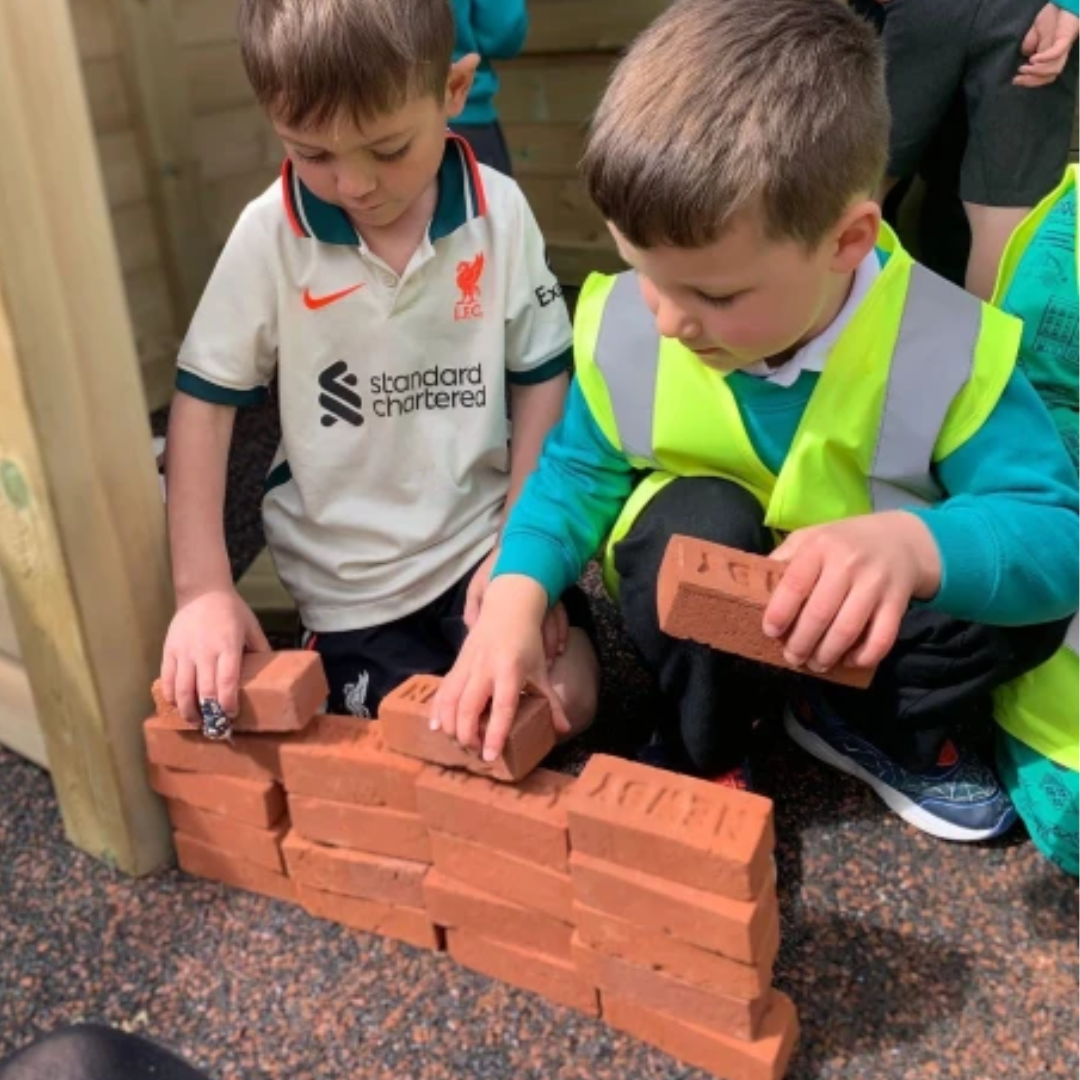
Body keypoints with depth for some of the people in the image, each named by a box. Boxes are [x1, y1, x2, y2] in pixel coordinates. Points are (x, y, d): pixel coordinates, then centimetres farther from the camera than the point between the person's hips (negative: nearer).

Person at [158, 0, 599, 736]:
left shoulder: (500, 213, -11)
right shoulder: (269, 236, -15)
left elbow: (541, 377, -2)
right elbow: (205, 400, -9)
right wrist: (202, 587, -16)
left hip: (485, 532, 2)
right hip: (349, 572, -1)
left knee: (566, 704, -6)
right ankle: (335, 650, 21)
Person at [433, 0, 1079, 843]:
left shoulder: (949, 347, -28)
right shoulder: (625, 325, -21)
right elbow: (577, 473, -7)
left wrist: (913, 545, -54)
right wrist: (516, 597, -27)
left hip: (860, 614, 0)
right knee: (694, 519, -32)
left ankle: (885, 732, 7)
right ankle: (704, 755, -5)